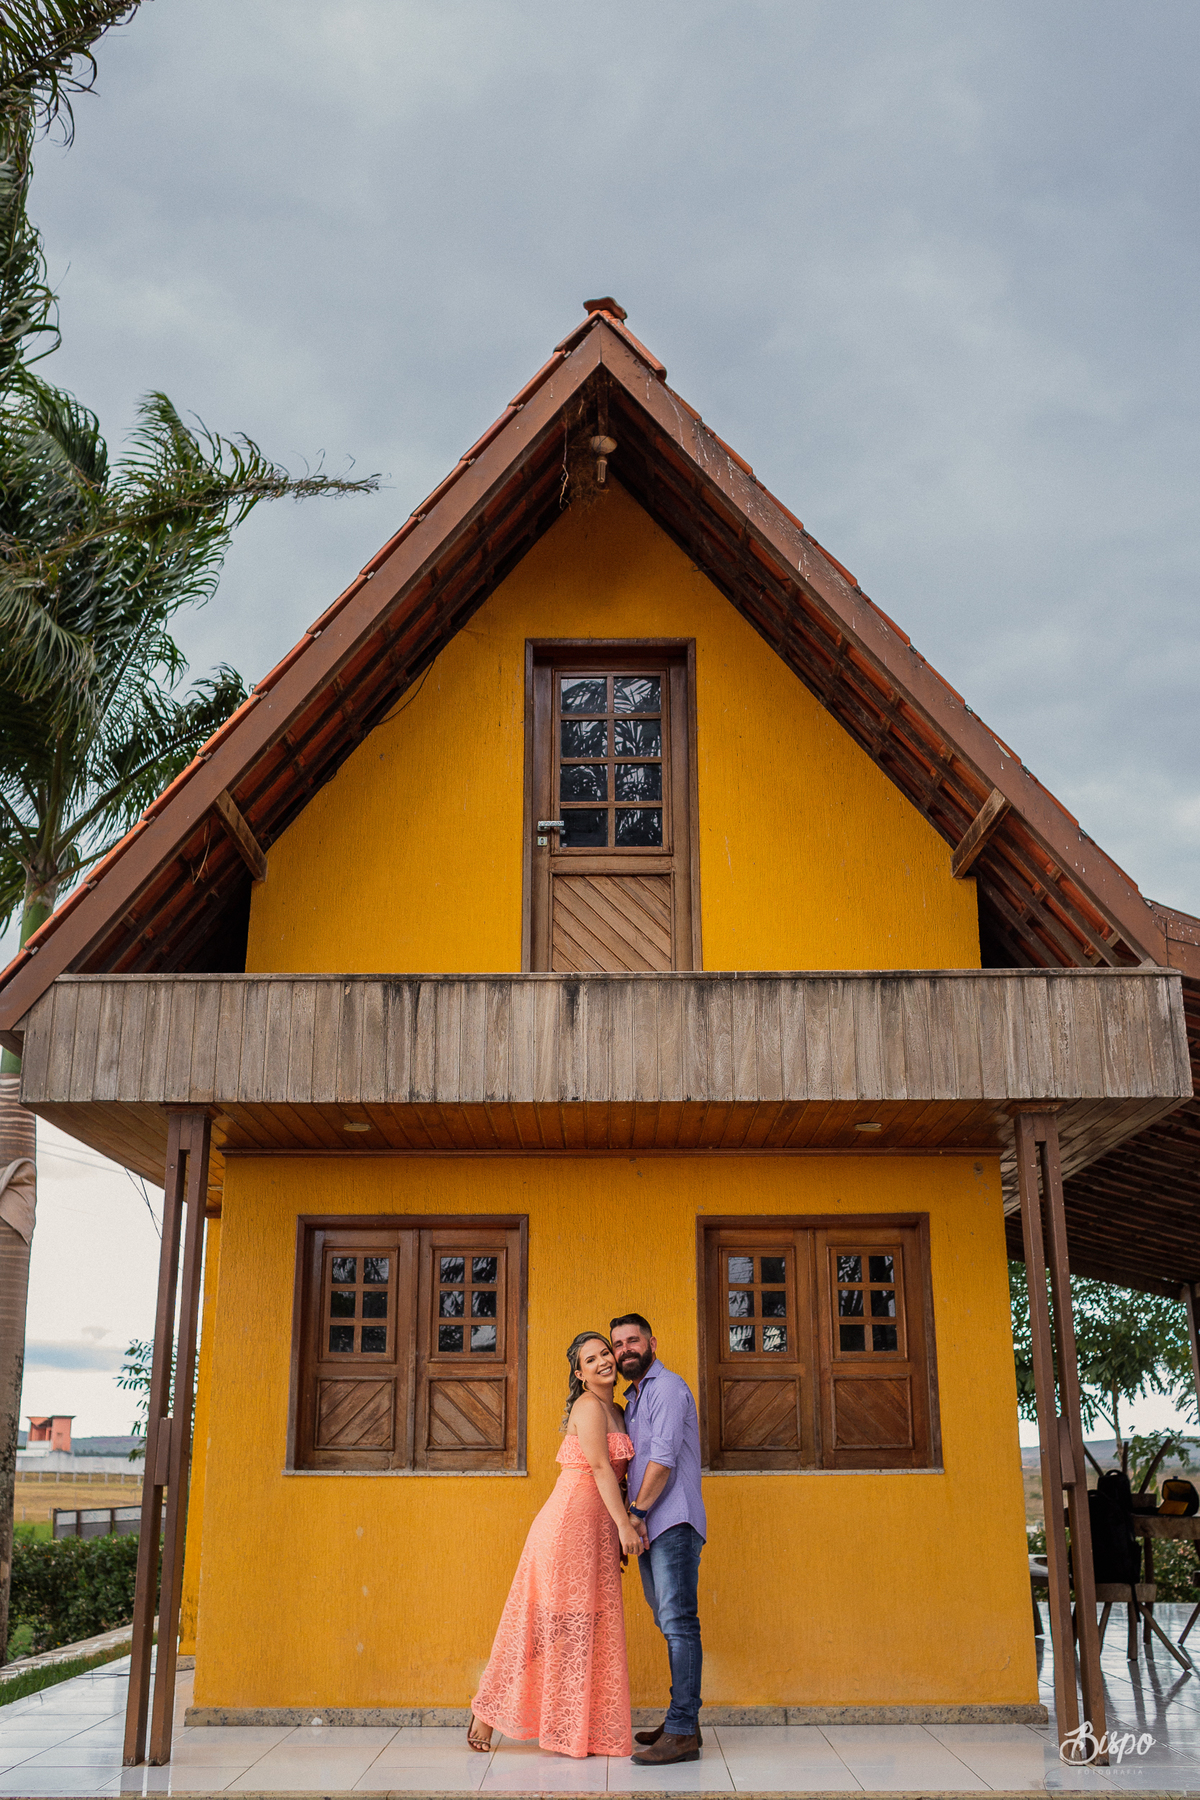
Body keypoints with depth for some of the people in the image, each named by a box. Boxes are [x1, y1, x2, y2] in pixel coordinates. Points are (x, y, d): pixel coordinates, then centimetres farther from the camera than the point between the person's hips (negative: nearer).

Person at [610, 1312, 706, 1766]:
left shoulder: (667, 1387, -6)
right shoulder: (633, 1399, 23)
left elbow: (664, 1458, -14)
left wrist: (638, 1511, -13)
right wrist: (631, 1518, 14)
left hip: (673, 1523, -10)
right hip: (650, 1527, 10)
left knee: (678, 1622, -12)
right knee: (670, 1623, 10)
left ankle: (683, 1732, -15)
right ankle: (680, 1723, 15)